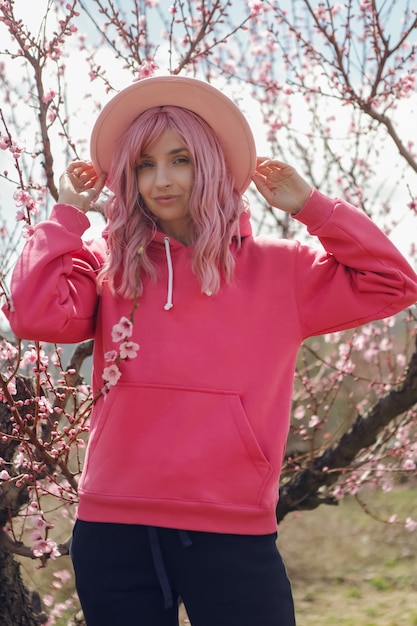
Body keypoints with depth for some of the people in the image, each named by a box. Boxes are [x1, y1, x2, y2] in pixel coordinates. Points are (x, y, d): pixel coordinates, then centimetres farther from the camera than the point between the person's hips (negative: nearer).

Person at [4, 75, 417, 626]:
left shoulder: (278, 270, 7)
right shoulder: (109, 265, 8)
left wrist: (309, 206, 1)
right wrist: (68, 212, 0)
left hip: (233, 536, -1)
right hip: (114, 531, 1)